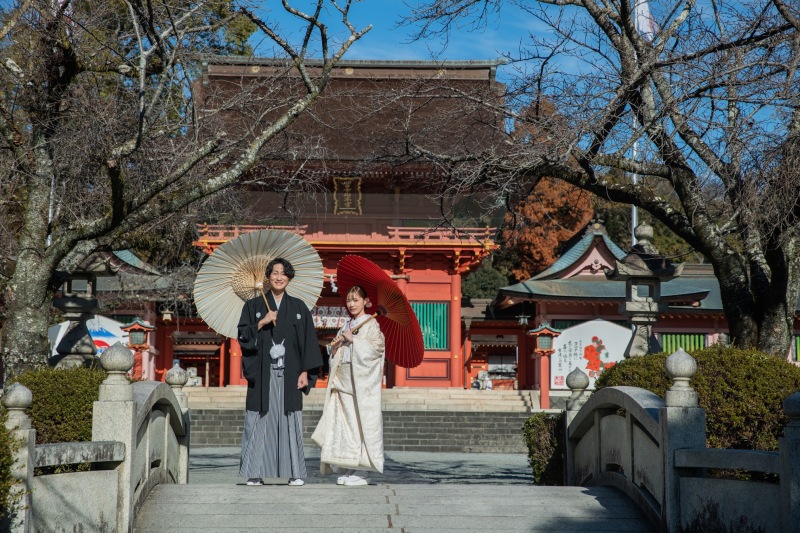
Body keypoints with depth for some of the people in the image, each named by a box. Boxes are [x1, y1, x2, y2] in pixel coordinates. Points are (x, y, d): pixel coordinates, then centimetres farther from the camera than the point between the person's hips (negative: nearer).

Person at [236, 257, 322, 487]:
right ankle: (256, 472, 1)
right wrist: (261, 323, -13)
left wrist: (305, 371, -1)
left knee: (290, 421, -1)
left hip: (289, 373, 0)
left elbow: (308, 340, 6)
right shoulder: (253, 306, 9)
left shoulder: (298, 307, 9)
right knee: (260, 421, -3)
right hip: (263, 374, 0)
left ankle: (295, 472, 2)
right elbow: (243, 336, 2)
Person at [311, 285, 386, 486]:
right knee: (342, 422, 3)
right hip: (343, 379, 7)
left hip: (361, 381, -7)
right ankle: (346, 470, 8)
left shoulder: (371, 325, 0)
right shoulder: (346, 327, 20)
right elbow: (336, 356, 22)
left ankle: (361, 471, -5)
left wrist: (353, 339, -12)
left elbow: (376, 347, -13)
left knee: (360, 423, -8)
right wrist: (335, 346, 1)